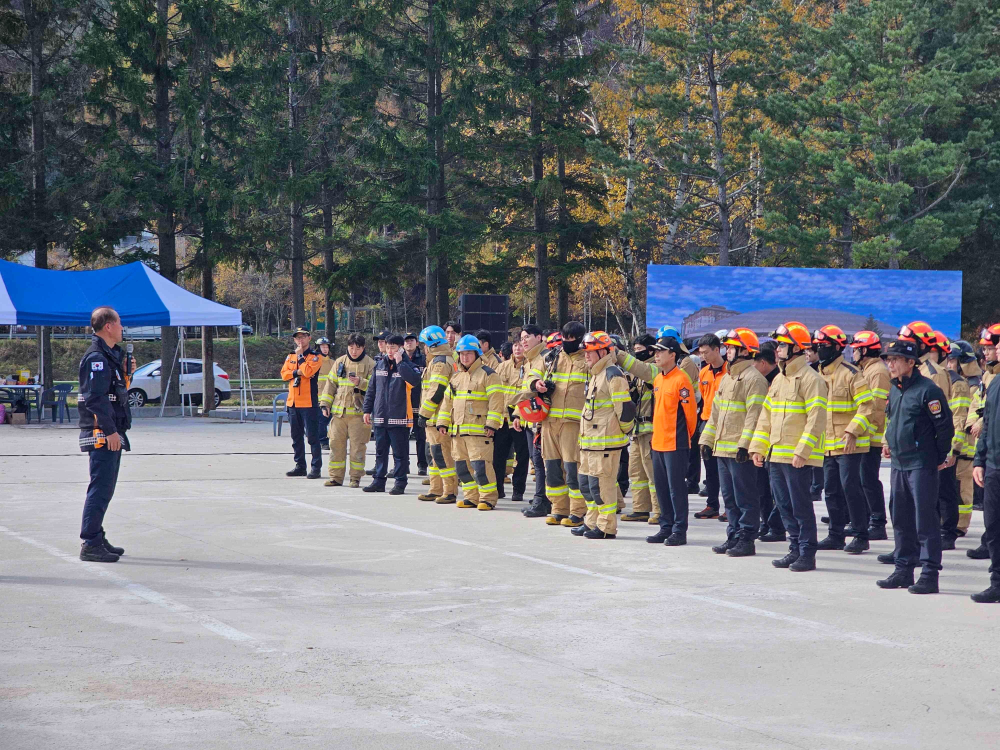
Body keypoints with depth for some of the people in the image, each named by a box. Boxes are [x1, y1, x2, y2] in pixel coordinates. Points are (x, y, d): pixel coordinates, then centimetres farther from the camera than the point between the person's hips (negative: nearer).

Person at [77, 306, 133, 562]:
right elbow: (95, 397, -21)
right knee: (100, 488, -10)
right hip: (102, 434, -10)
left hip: (111, 433, 10)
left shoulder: (111, 354, 17)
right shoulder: (96, 357, -14)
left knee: (105, 487, 16)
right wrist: (110, 431, -22)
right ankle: (90, 544, -10)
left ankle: (96, 538, 24)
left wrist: (126, 371, 10)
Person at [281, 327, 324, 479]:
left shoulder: (315, 356, -3)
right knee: (296, 437, 11)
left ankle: (316, 468, -4)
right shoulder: (290, 357, 15)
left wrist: (300, 356, -10)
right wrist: (297, 372, -11)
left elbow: (308, 371, -19)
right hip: (293, 402, 6)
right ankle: (300, 466, 19)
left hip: (309, 402, -6)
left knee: (312, 436, -6)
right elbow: (284, 374, 4)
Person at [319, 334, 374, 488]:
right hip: (338, 410, 4)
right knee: (336, 443, 4)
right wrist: (325, 404, 8)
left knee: (358, 445, -2)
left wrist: (360, 382, -22)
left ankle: (356, 477, 6)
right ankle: (336, 477, 11)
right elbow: (330, 384, 15)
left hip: (359, 411, -4)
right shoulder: (340, 362, 13)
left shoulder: (370, 364, 1)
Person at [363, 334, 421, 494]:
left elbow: (415, 380, -27)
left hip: (399, 418, -5)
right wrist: (367, 409, 11)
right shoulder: (380, 365, 11)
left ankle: (400, 482, 5)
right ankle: (379, 480, 20)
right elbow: (371, 389, 16)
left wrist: (399, 362, -21)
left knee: (400, 453, -1)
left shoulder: (406, 366, -4)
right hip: (380, 417, 5)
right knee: (380, 451, 12)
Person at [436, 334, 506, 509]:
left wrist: (491, 424, -17)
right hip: (458, 429, 8)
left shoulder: (488, 374, -3)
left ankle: (488, 498, -5)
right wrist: (443, 422, 14)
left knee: (480, 465, -13)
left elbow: (496, 401, -10)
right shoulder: (457, 377, 19)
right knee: (462, 465, 8)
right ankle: (471, 497, 17)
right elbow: (447, 401, 23)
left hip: (479, 429, -8)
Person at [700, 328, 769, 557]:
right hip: (722, 449, 9)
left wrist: (745, 443, -23)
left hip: (741, 451, -9)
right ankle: (734, 536, 20)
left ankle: (746, 540, 0)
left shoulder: (753, 379, -11)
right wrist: (707, 439, 16)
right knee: (729, 497, 13)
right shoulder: (726, 378, 19)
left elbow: (754, 415, -18)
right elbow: (716, 411, 23)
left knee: (745, 497, -4)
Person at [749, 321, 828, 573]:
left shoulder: (810, 379, -11)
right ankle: (795, 550, 20)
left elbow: (816, 419, -17)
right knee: (785, 505, 11)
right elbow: (766, 416, 20)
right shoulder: (778, 380, 17)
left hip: (797, 457, -9)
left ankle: (808, 554, 1)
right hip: (776, 455, 9)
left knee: (800, 505, -5)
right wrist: (758, 447, 11)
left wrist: (802, 451, -23)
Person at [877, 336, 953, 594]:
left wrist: (940, 458, -4)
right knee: (901, 518, 13)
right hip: (899, 464, 8)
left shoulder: (927, 390, -14)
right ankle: (903, 570, 22)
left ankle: (930, 575, -3)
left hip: (922, 465, -8)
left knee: (925, 520, -6)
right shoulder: (894, 389, 11)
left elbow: (946, 427, -11)